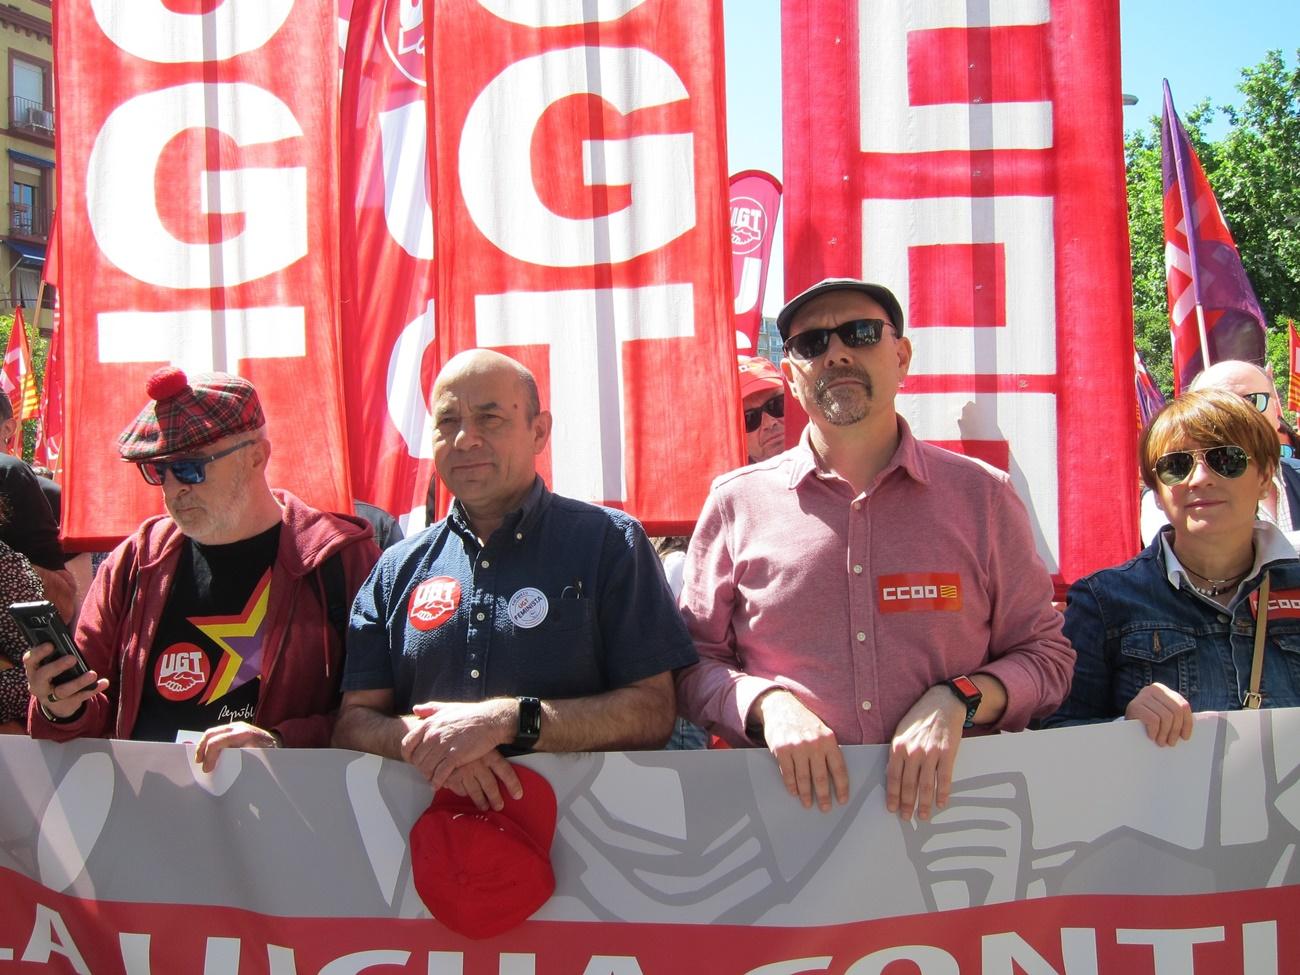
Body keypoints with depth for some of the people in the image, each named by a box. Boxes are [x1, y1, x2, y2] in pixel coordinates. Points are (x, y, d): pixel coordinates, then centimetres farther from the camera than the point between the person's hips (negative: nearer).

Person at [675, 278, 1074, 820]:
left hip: (948, 801, 1)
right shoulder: (735, 503, 7)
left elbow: (1045, 655, 11)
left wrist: (958, 701, -7)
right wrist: (767, 704, -8)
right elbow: (693, 663, 11)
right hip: (789, 806, 0)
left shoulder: (982, 496, 7)